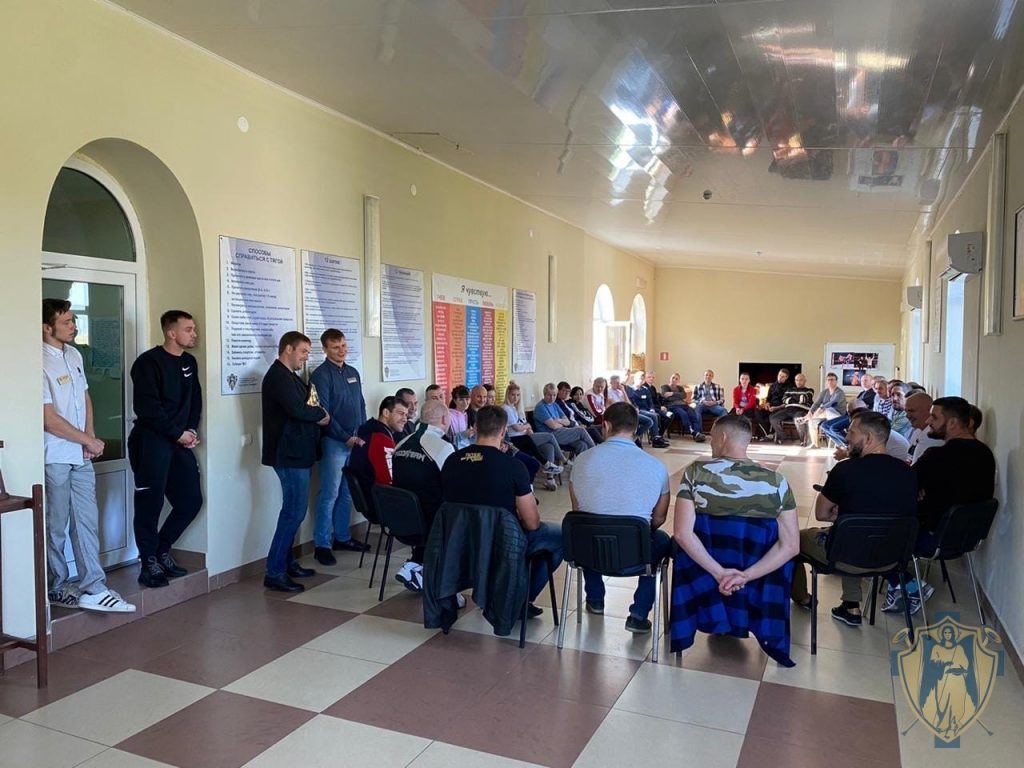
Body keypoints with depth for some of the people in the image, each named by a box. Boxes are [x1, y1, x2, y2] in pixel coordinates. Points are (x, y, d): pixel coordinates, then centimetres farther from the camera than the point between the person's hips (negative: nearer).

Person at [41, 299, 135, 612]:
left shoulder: (74, 355, 8)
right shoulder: (41, 364, -17)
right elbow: (49, 420, -19)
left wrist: (90, 437, 2)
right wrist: (90, 441, -9)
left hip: (81, 456, 7)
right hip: (55, 458, -7)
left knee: (87, 521, 7)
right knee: (56, 527, 6)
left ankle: (93, 588, 11)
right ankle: (57, 589, 22)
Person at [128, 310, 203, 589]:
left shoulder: (189, 363, 12)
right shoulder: (149, 362, -11)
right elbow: (147, 407, -17)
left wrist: (191, 431, 1)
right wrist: (178, 434, -13)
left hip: (180, 442, 7)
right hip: (151, 442, -7)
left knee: (191, 501, 7)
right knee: (150, 503, -2)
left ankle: (162, 551, 25)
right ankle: (149, 563, 12)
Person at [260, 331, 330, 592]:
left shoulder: (290, 376, 18)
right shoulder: (278, 376, -13)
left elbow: (305, 407, 16)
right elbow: (296, 409, -26)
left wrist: (316, 413, -5)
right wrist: (321, 414, -9)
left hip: (297, 453, 10)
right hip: (289, 454, -10)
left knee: (294, 510, 15)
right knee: (294, 511, -9)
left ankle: (286, 562, 25)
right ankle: (274, 573, -4)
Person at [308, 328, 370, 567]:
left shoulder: (353, 372, 14)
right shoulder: (321, 375, -8)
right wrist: (347, 437, -15)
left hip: (355, 441, 7)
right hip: (334, 442, -7)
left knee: (348, 493, 12)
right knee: (329, 495, -4)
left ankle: (342, 537, 24)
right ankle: (321, 545, 4)